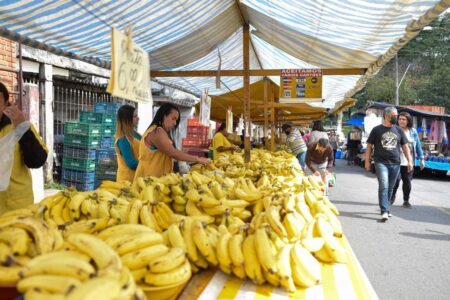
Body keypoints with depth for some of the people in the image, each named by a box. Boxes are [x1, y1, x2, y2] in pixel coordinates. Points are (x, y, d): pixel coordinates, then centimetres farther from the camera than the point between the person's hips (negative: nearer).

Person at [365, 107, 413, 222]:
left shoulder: (399, 130, 11)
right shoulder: (377, 129, 2)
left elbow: (405, 146, 14)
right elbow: (369, 146, 4)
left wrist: (409, 161, 6)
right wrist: (367, 161, 1)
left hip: (395, 164, 4)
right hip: (381, 162, -4)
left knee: (390, 188, 10)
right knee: (383, 186, -14)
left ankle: (385, 208, 23)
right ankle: (384, 211, -14)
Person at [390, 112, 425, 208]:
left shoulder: (413, 131, 7)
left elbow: (418, 146, 11)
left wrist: (422, 159, 9)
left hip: (409, 162, 3)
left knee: (407, 181, 4)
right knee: (396, 180, -9)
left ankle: (406, 201, 20)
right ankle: (392, 196, 18)